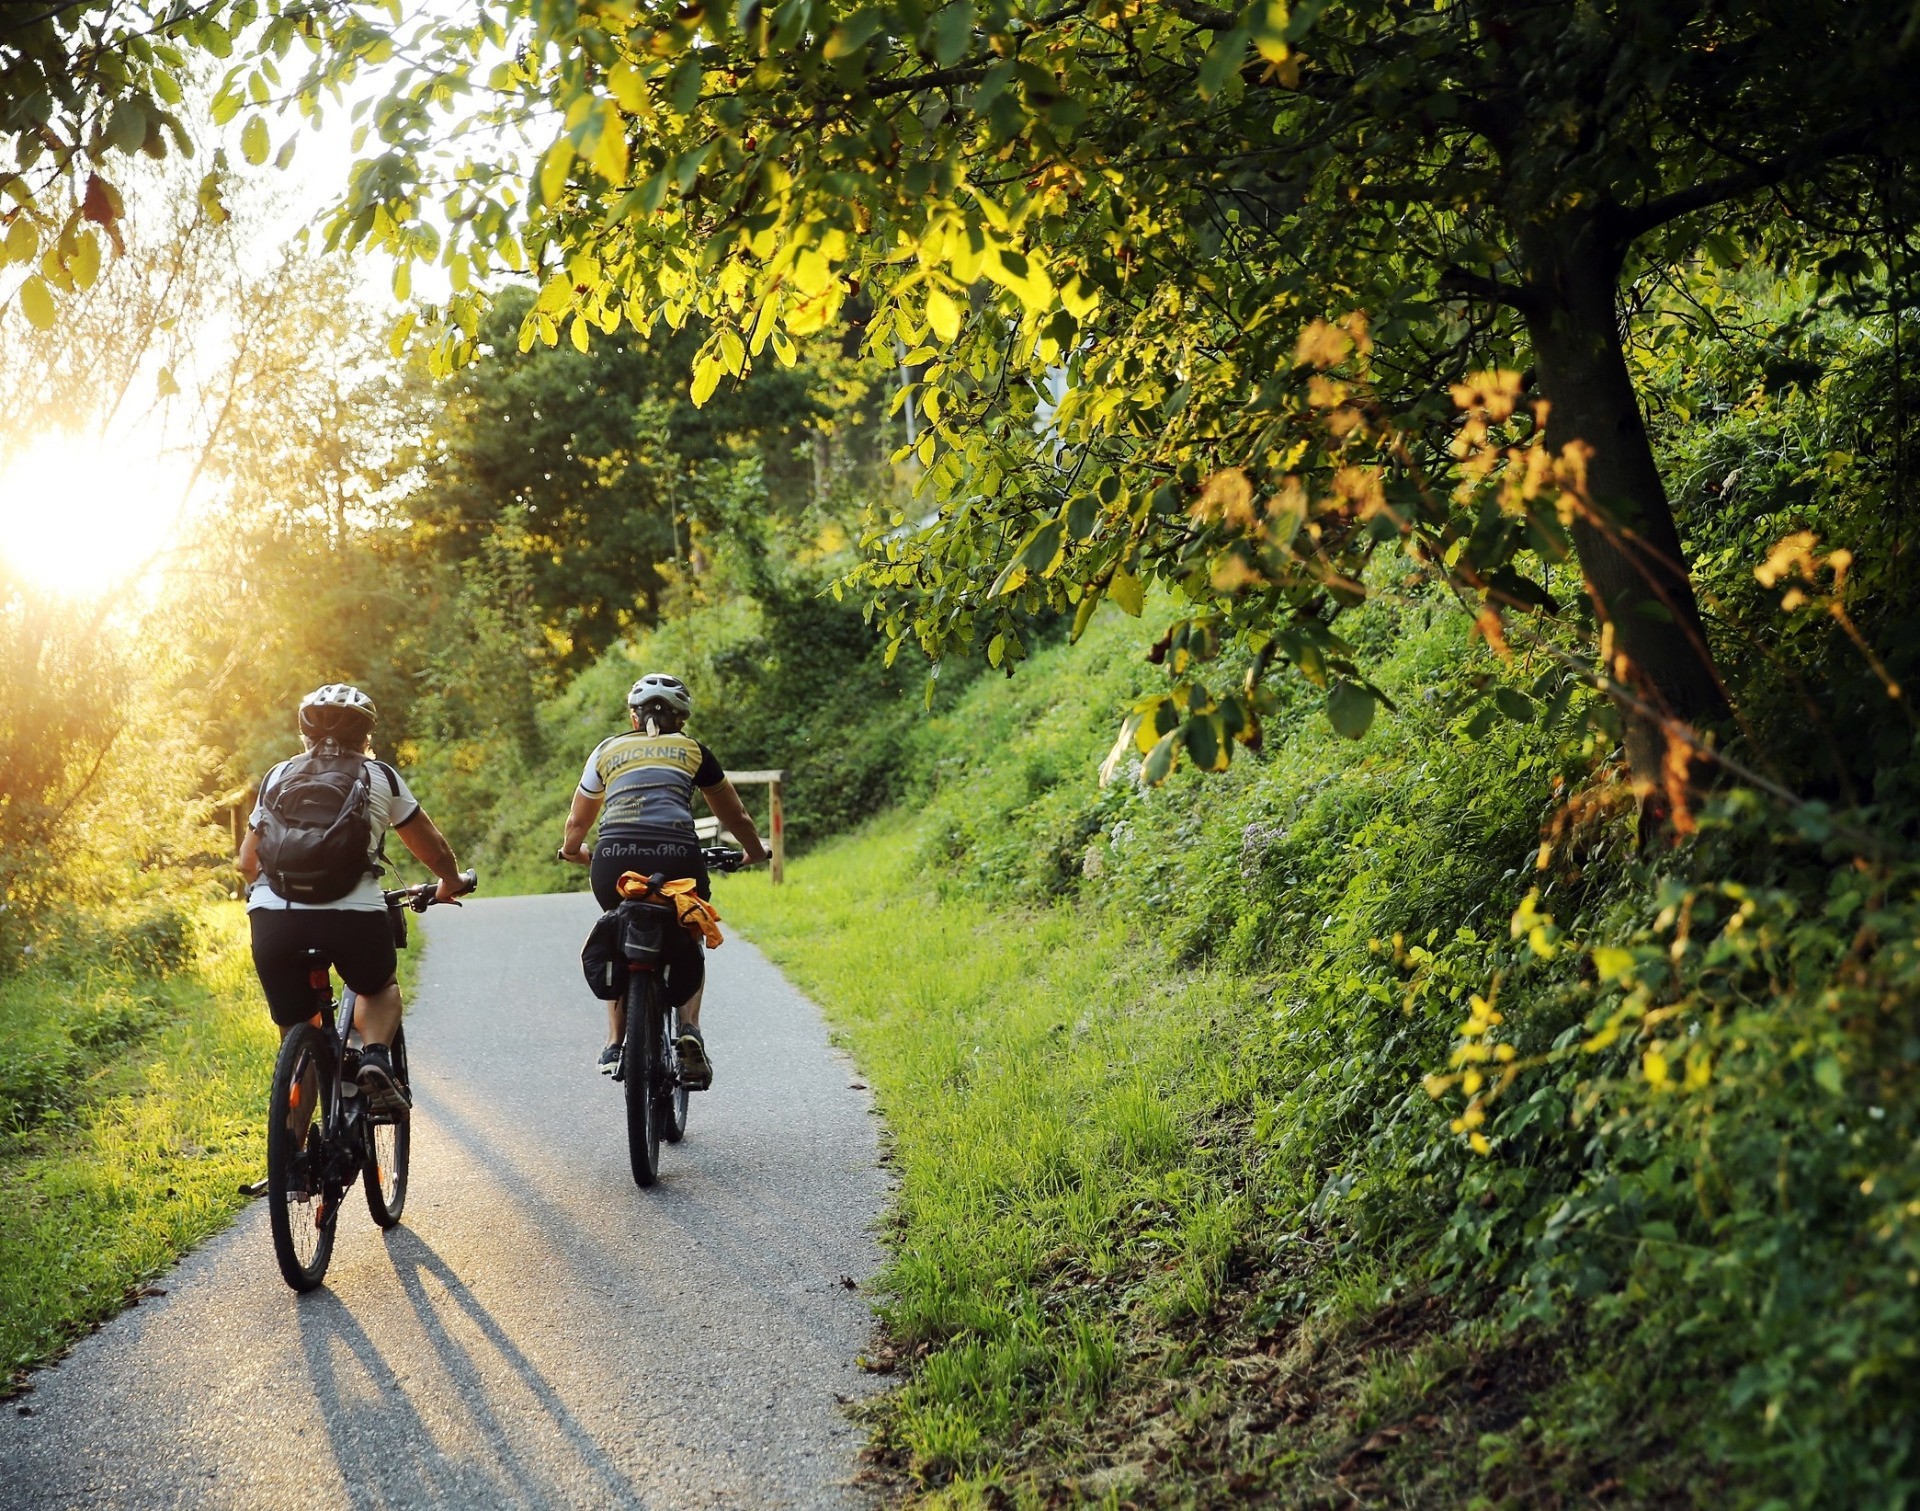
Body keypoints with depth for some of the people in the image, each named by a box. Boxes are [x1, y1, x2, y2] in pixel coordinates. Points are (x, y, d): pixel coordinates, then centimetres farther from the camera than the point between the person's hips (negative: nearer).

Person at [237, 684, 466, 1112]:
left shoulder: (278, 777, 20)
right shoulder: (380, 777, 14)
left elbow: (247, 863, 25)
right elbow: (434, 850, 20)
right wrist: (450, 883, 41)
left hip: (272, 916, 2)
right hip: (354, 916, -2)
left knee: (295, 1028, 19)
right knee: (381, 989, 28)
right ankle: (375, 1058, -1)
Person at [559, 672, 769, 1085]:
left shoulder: (608, 749, 26)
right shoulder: (693, 750, 23)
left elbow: (576, 823, 37)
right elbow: (735, 817, 31)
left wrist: (573, 851, 59)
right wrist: (755, 852, 50)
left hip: (613, 862, 1)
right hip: (677, 860, -1)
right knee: (687, 949, 24)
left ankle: (614, 1044, 20)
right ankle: (689, 1029, 0)